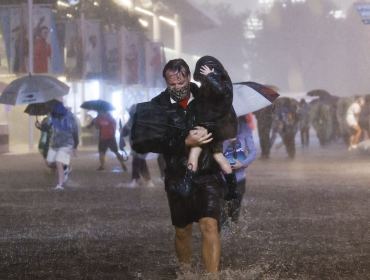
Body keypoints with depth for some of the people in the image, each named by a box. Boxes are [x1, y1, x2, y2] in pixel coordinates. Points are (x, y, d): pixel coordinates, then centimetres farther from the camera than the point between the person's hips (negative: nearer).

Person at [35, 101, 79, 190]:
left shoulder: (70, 118, -15)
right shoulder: (52, 116, -4)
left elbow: (75, 132, -8)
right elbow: (46, 127, -8)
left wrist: (75, 147, -5)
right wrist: (40, 126, -32)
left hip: (66, 144, -6)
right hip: (54, 144, 6)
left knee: (58, 163, -19)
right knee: (49, 163, 11)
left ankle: (60, 185, -13)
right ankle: (66, 168, 33)